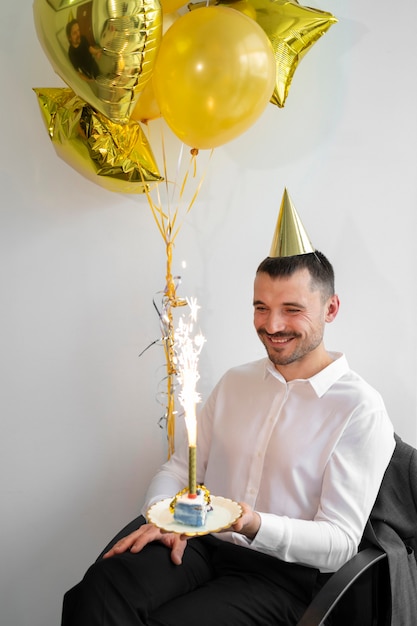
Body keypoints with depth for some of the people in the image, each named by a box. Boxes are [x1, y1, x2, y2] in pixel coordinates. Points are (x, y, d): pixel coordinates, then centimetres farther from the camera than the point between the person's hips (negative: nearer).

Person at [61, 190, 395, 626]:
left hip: (280, 573, -4)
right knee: (102, 586, -28)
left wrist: (253, 525, -27)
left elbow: (339, 545, -9)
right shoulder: (235, 382, 14)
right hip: (200, 544, 4)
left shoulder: (360, 410, -6)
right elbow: (179, 467, 16)